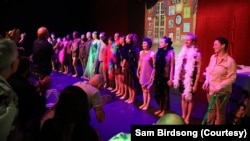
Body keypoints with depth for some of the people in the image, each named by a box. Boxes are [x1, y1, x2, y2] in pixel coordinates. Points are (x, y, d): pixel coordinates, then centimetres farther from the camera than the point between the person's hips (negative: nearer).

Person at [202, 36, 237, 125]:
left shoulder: (230, 61, -16)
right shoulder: (213, 57, 1)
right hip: (210, 89, 5)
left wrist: (219, 86, -23)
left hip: (222, 92, -5)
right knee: (211, 110, 21)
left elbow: (232, 78, -16)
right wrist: (207, 81, -3)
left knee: (220, 112, 13)